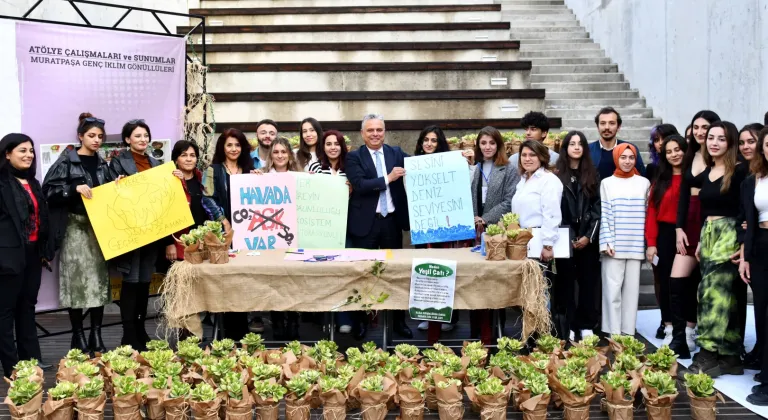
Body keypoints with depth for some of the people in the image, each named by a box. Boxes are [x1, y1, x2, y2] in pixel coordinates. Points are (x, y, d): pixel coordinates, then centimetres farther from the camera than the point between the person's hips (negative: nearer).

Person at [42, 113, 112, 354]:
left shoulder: (102, 164, 13)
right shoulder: (66, 162, -4)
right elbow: (48, 190, -10)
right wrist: (75, 188, -21)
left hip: (100, 227, 5)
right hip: (75, 227, -5)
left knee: (99, 278, 4)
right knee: (77, 279, -4)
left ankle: (96, 335, 11)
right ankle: (78, 336, 5)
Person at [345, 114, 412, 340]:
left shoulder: (397, 153, 8)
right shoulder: (354, 157, -3)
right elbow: (359, 185, -16)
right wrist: (388, 178, -19)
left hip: (392, 220, 3)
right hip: (365, 222, -3)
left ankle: (399, 320, 23)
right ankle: (361, 320, 19)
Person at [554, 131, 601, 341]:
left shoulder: (592, 176, 9)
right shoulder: (557, 176, 2)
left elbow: (598, 209, 4)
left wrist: (589, 236, -7)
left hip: (588, 239, 2)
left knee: (588, 282, 2)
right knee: (565, 283, 0)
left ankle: (587, 326, 9)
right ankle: (568, 326, 5)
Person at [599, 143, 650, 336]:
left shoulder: (643, 183, 10)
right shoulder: (607, 183, 6)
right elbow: (603, 214, 2)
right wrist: (607, 242, -8)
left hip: (636, 245, 1)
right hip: (614, 245, -1)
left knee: (631, 288, 3)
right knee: (612, 288, -4)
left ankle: (628, 332, 9)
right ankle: (613, 333, 1)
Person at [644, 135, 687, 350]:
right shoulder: (659, 180, 9)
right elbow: (651, 212, 4)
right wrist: (651, 243, -3)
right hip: (663, 237, 3)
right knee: (665, 284, 7)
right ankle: (669, 330, 15)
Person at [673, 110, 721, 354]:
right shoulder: (690, 157, 13)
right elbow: (684, 194, 12)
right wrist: (679, 228, 4)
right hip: (690, 224, 6)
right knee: (677, 280, -3)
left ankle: (690, 334, 14)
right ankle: (680, 336, 1)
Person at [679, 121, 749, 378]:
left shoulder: (739, 171, -8)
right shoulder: (706, 173, 13)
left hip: (729, 237, -7)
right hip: (707, 235, 7)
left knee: (712, 293, -13)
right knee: (724, 298, 8)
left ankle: (707, 358, -11)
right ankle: (730, 357, 13)